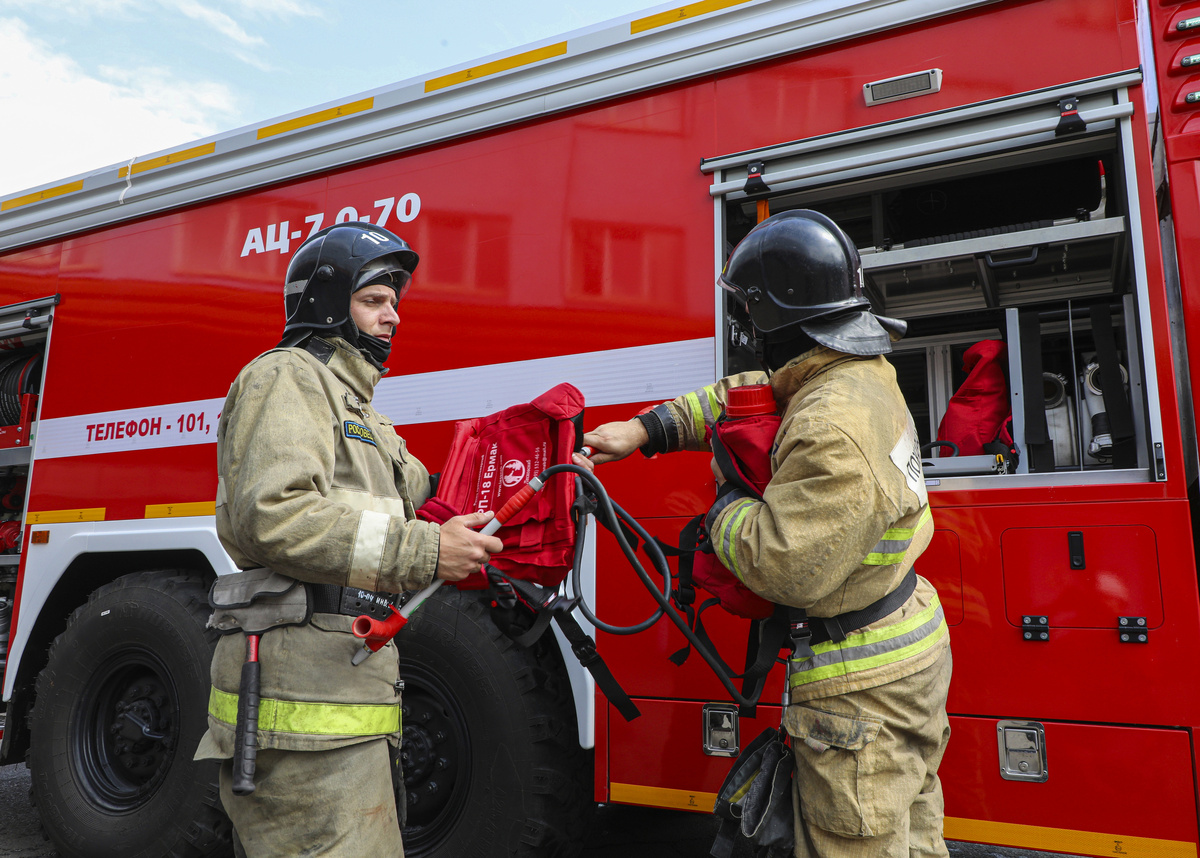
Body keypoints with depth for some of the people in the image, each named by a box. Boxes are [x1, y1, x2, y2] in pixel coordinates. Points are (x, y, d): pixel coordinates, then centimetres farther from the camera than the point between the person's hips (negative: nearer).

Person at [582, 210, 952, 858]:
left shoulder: (834, 429, -29)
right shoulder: (859, 374, 3)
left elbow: (786, 567, -30)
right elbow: (744, 397, 14)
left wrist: (724, 510, -11)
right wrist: (646, 429, 9)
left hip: (862, 688, -10)